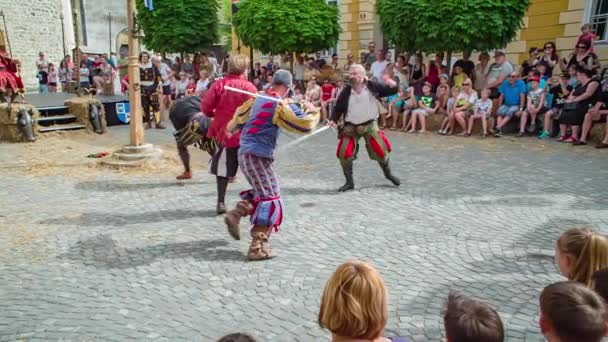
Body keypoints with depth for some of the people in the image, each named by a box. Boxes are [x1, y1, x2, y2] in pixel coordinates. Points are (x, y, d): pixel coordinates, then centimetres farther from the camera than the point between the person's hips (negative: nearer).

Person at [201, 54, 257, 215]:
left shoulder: (219, 85, -4)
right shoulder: (248, 87, -11)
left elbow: (205, 106, -6)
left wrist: (215, 114, 13)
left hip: (224, 132, 2)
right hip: (245, 134, -2)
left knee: (223, 168, 13)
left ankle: (221, 202, 14)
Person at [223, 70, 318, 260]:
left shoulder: (258, 98, 12)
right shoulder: (282, 105, -11)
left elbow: (241, 115, 26)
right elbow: (304, 125, -17)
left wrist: (232, 127, 47)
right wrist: (310, 111, 4)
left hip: (245, 153, 9)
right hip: (258, 156, -9)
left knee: (262, 191, 24)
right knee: (270, 200, -5)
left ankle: (235, 215, 15)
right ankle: (258, 248, -6)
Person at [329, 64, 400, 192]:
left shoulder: (372, 86, -12)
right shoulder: (346, 91, -8)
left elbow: (391, 91, -7)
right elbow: (339, 107, 0)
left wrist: (393, 85, -30)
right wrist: (334, 120, -16)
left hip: (369, 125, -1)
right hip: (351, 127, 1)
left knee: (381, 150, 2)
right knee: (344, 154, -6)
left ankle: (388, 174, 32)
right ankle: (349, 182, 14)